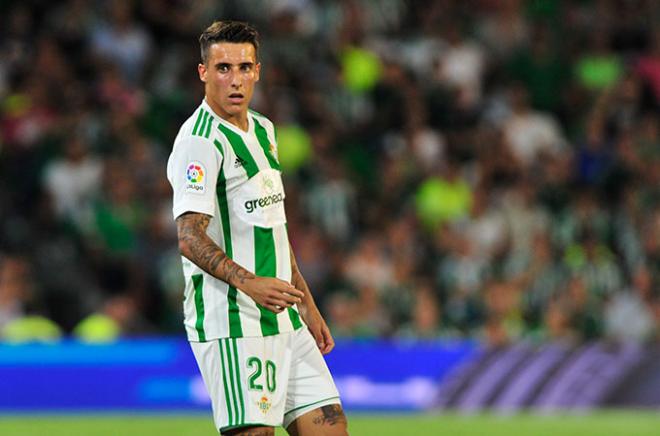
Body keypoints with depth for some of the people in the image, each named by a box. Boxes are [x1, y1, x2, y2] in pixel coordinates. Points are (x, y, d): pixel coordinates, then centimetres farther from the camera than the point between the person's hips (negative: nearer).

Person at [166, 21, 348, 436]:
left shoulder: (263, 130, 16)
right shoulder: (200, 140, -12)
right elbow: (191, 238, -22)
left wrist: (307, 305, 25)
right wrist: (248, 283, -36)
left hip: (280, 314, 9)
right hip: (231, 323, -9)